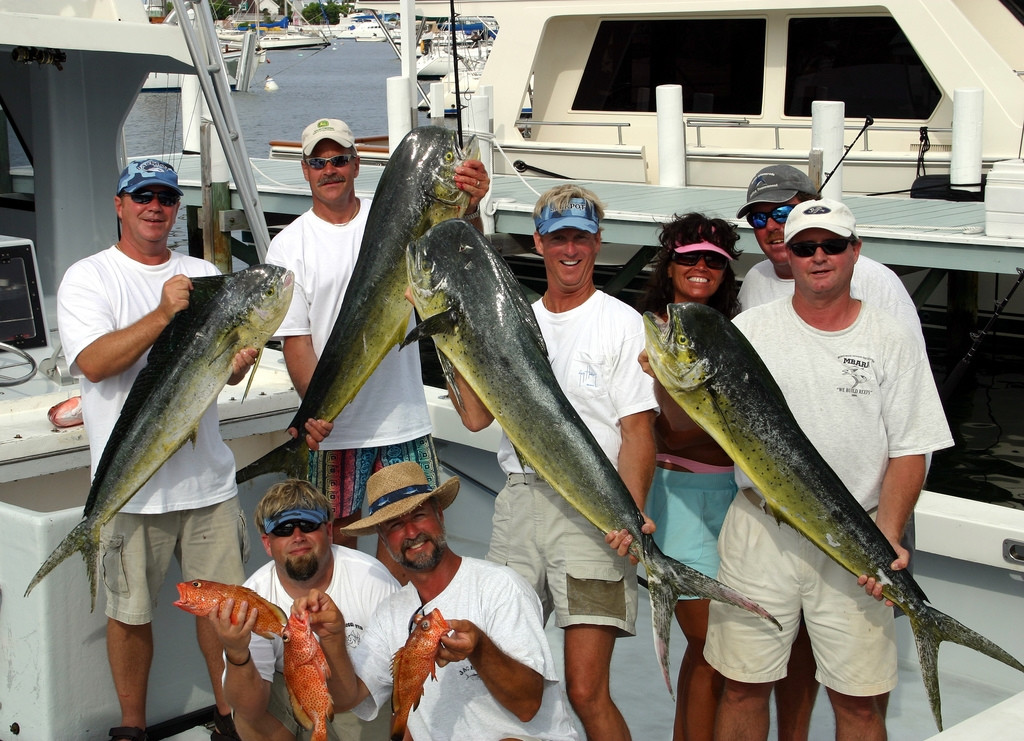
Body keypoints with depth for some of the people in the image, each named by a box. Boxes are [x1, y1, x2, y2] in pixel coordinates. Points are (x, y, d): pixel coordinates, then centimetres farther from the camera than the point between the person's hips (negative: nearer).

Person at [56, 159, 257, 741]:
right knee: (131, 611, 6)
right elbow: (94, 363, -17)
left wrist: (240, 359, -10)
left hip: (208, 474, 4)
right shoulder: (88, 278, -2)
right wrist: (163, 313, -24)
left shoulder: (204, 274, 13)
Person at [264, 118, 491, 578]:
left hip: (404, 418, 1)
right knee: (338, 528, 9)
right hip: (336, 424, -1)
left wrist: (467, 209, -37)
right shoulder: (289, 246, -1)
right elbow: (295, 341, -4)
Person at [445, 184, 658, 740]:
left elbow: (638, 432, -5)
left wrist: (630, 518, -20)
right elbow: (477, 417, 10)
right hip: (520, 501, 5)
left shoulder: (622, 323, 1)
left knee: (586, 691, -10)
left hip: (594, 511, -5)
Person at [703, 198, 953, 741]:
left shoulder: (891, 340, 2)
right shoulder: (748, 330, 3)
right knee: (743, 686, 7)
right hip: (759, 529, 1)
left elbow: (910, 450, 0)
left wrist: (888, 537, -12)